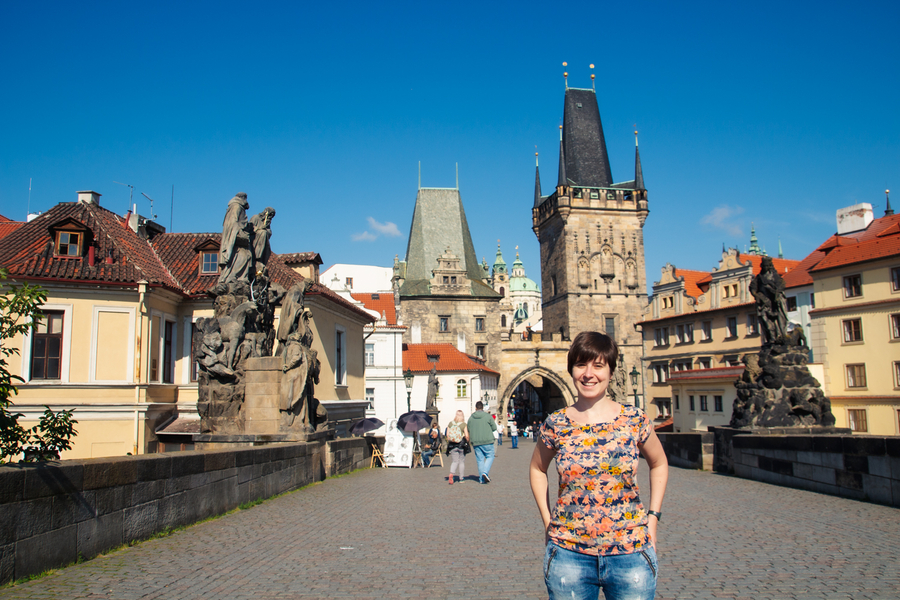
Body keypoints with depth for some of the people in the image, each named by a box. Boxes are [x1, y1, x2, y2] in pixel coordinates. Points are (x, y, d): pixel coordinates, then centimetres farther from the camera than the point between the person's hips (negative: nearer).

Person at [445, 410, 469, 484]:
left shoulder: (450, 423, 1)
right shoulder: (463, 424, -8)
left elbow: (447, 434, 1)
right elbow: (466, 435, -11)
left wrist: (449, 442, 14)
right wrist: (467, 442, 7)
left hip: (452, 445, 2)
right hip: (462, 445, -2)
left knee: (455, 461, 8)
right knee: (462, 461, 12)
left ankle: (451, 474, -18)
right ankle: (461, 478, 16)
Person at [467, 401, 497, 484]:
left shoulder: (471, 418, 5)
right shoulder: (488, 416, -4)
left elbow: (468, 430, 9)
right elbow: (494, 427, 1)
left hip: (475, 442, 3)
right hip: (487, 441, -3)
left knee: (480, 459, 8)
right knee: (490, 457, 8)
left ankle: (482, 479, 8)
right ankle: (485, 472, -13)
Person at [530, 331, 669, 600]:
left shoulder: (634, 420, -3)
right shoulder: (555, 424, -3)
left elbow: (659, 464, 14)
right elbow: (537, 469, 14)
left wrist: (653, 517, 6)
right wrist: (548, 522, 7)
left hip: (630, 552, 0)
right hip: (568, 553, 0)